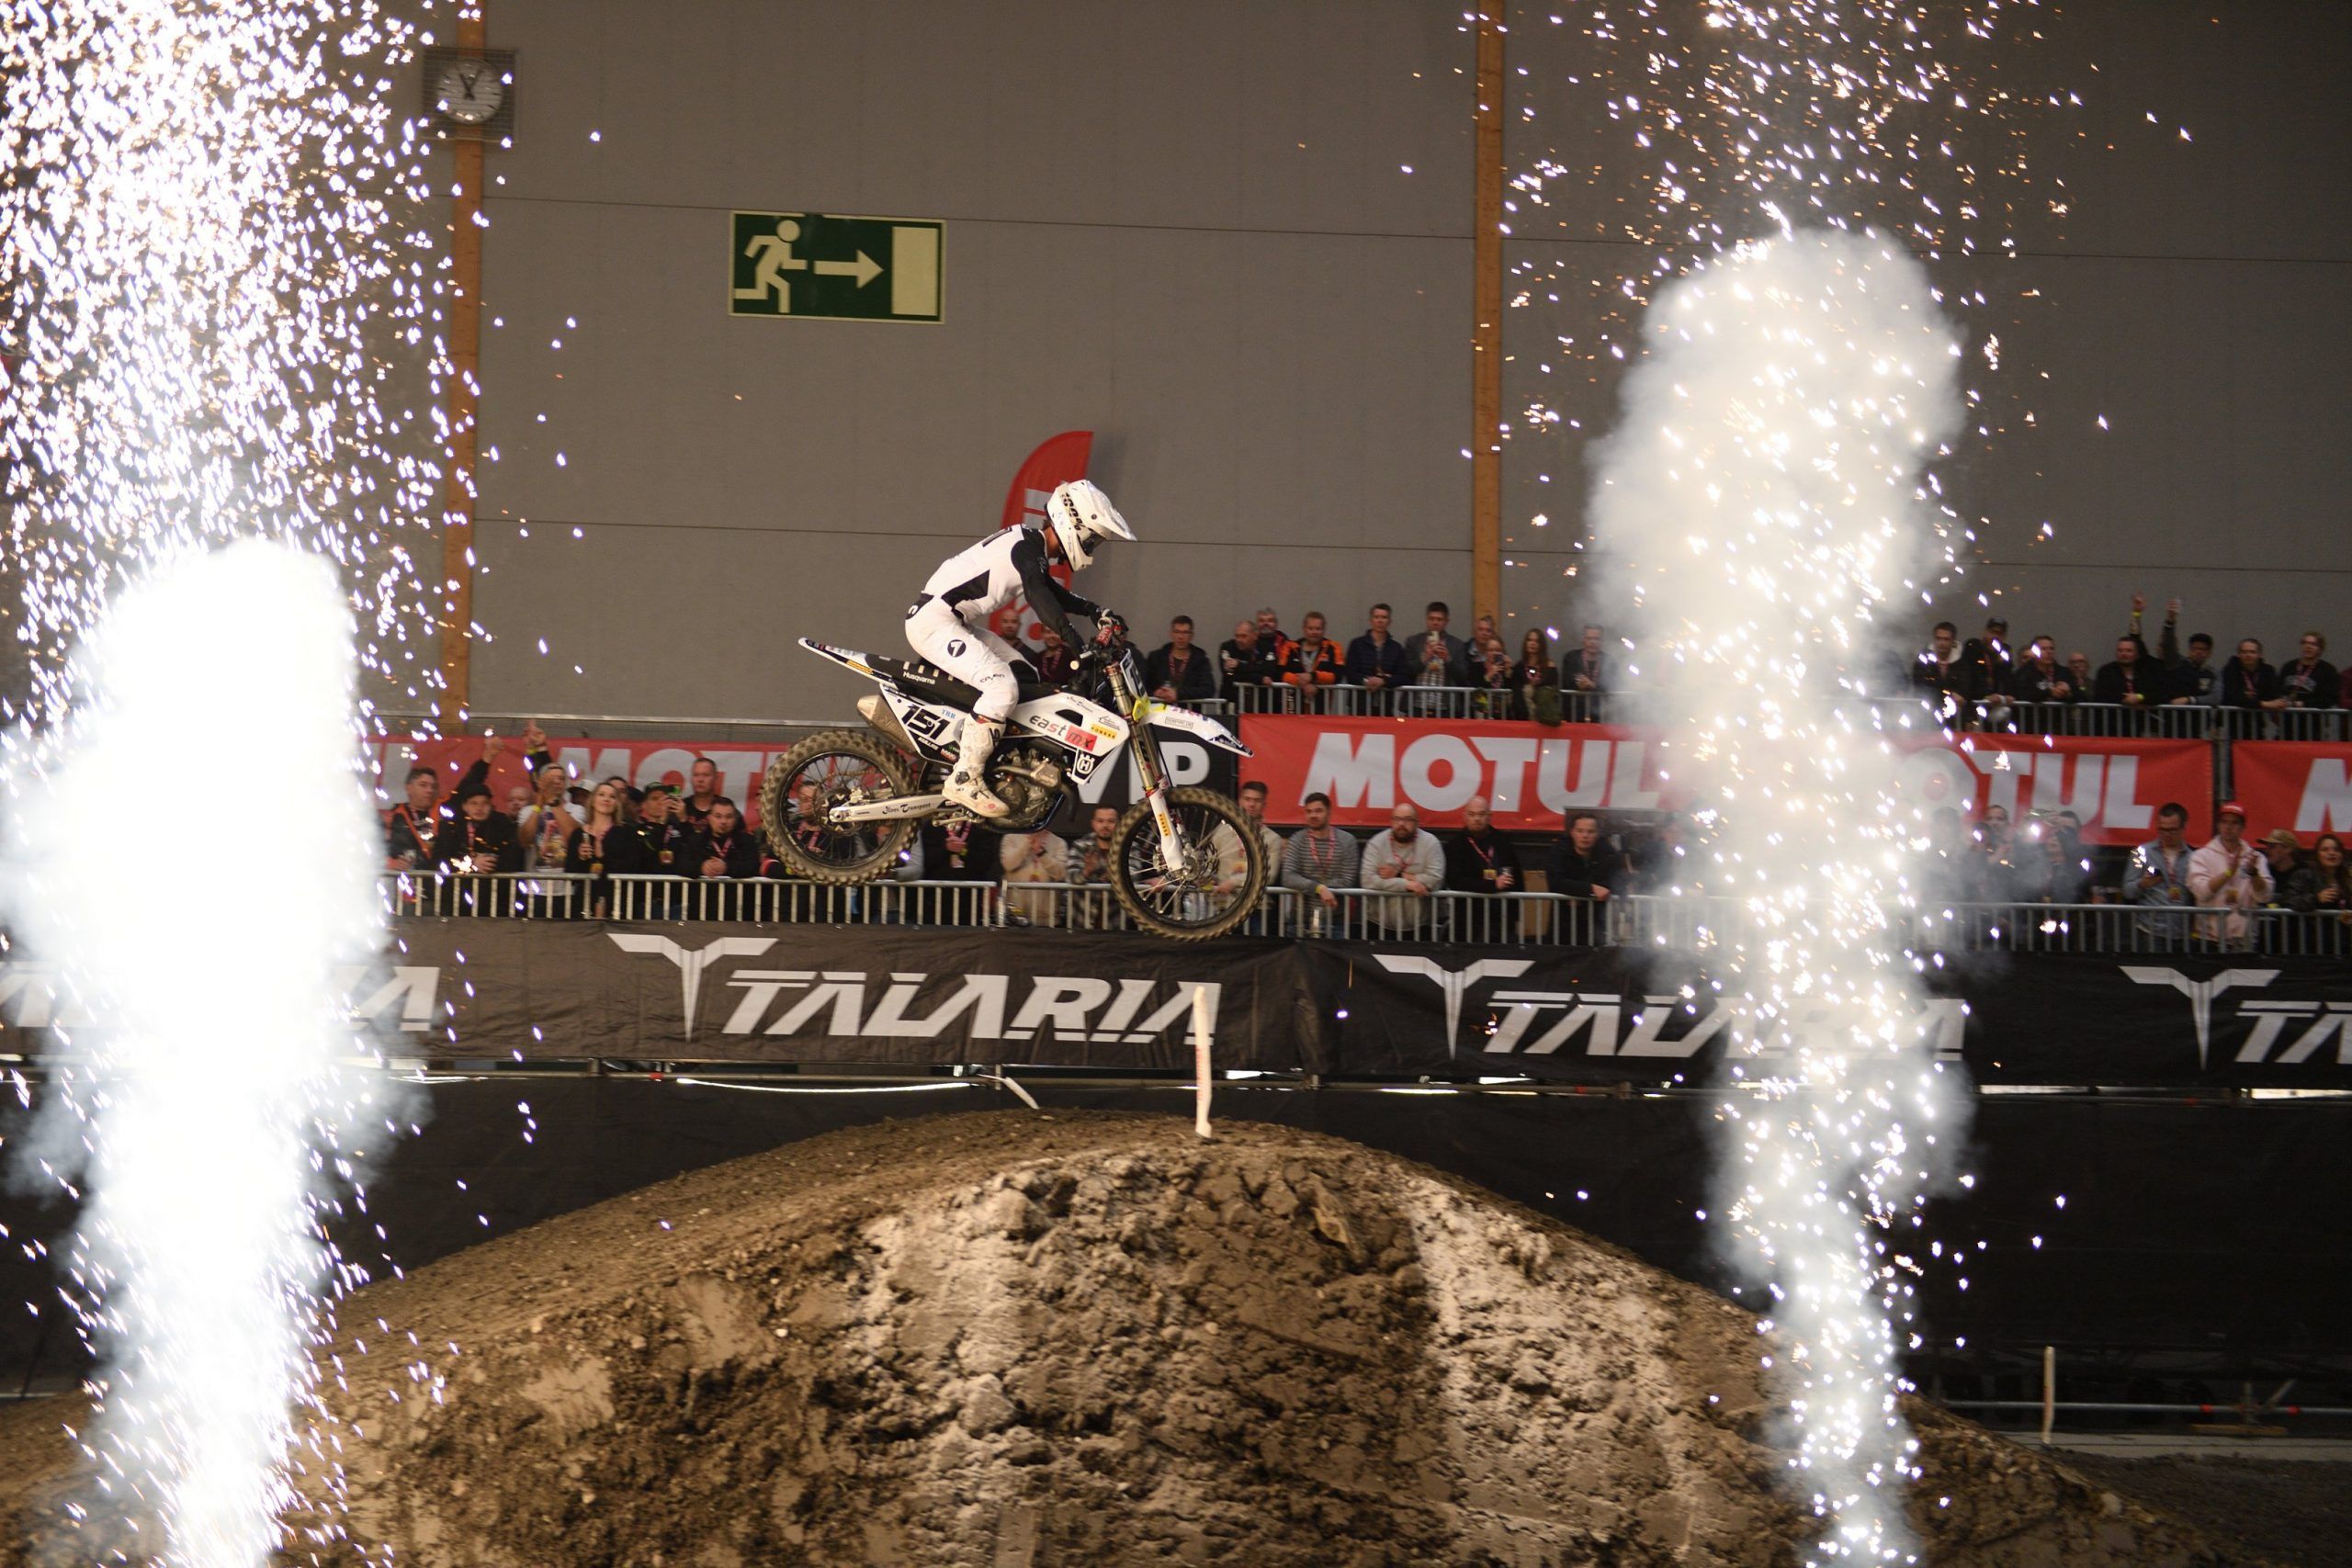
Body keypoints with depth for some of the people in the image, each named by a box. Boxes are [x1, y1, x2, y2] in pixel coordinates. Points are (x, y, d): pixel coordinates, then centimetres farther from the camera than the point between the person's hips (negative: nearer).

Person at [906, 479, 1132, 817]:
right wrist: (1078, 645, -40)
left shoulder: (1032, 545, 16)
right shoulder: (1027, 546, -16)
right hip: (934, 620, -11)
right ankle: (964, 779, -22)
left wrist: (1093, 610, 16)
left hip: (957, 622, 11)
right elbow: (1040, 598, -32)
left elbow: (1053, 593, 31)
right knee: (1002, 685, -24)